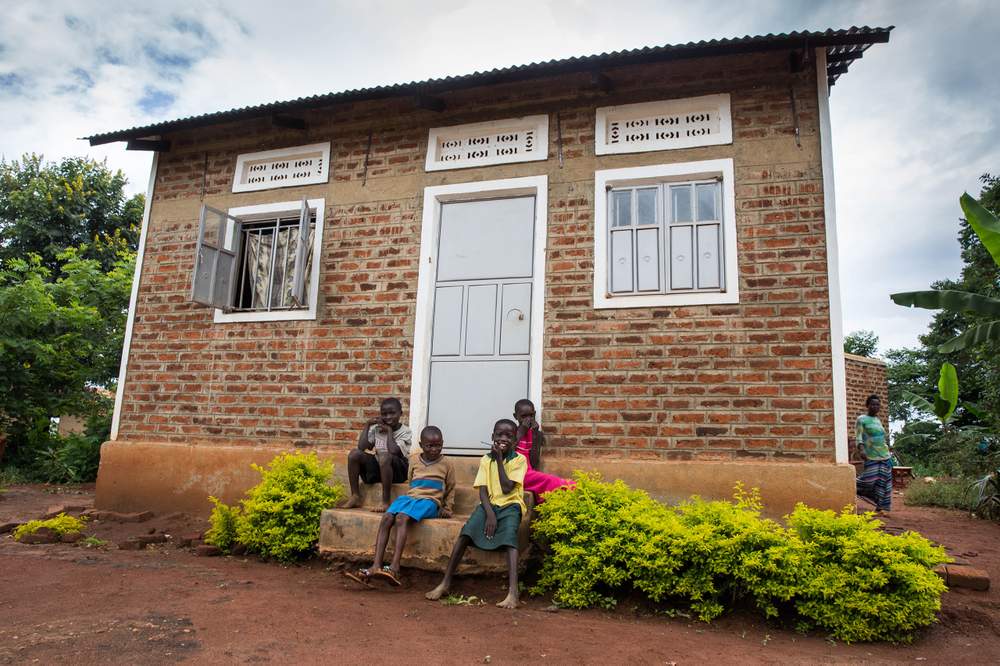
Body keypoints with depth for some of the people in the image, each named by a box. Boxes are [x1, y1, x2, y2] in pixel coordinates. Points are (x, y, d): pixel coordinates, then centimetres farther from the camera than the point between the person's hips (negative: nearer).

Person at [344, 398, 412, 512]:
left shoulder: (405, 432, -9)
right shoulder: (376, 429, 4)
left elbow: (393, 451, -26)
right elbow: (361, 447, -9)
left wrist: (389, 430, -16)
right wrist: (367, 424, -6)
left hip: (398, 470, -5)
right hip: (377, 468, 5)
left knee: (384, 457, -36)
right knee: (354, 454, -13)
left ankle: (385, 502, -28)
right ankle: (355, 497, -8)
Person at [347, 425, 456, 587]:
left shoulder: (446, 464, 7)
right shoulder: (415, 463, 16)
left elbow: (451, 489, 15)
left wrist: (448, 508, 6)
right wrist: (408, 500, 14)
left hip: (429, 501, -4)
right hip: (410, 496, 5)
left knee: (401, 518, -33)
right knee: (386, 518, -24)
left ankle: (394, 567, -42)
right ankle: (376, 566, -31)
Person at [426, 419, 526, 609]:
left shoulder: (519, 459, -1)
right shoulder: (486, 459, 8)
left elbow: (507, 488, -13)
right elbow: (482, 491, 0)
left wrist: (499, 459, -9)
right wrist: (489, 514, -18)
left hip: (510, 505, -3)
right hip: (489, 504, 3)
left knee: (509, 535, -33)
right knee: (466, 532, -25)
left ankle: (513, 591, -45)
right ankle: (445, 582, -22)